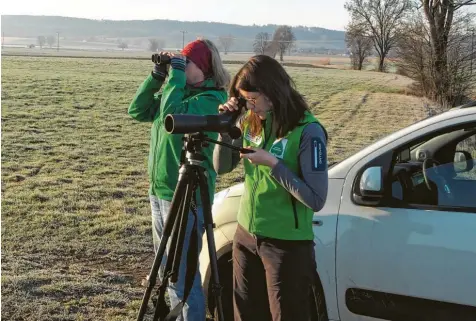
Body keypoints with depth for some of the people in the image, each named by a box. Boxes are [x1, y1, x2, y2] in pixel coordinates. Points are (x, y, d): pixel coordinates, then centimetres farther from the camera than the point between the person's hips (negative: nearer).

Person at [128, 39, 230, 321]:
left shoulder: (212, 99, -14)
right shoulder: (178, 91, 11)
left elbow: (172, 116, -29)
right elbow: (138, 111, 8)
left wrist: (176, 75, -20)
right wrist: (158, 75, -1)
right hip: (159, 191, 9)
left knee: (183, 271, -5)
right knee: (168, 266, 18)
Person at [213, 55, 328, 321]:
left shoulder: (307, 131, -18)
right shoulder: (250, 122, 1)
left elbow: (316, 200, -21)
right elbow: (221, 167, 8)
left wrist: (273, 164, -24)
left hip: (287, 245, -6)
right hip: (246, 236, 6)